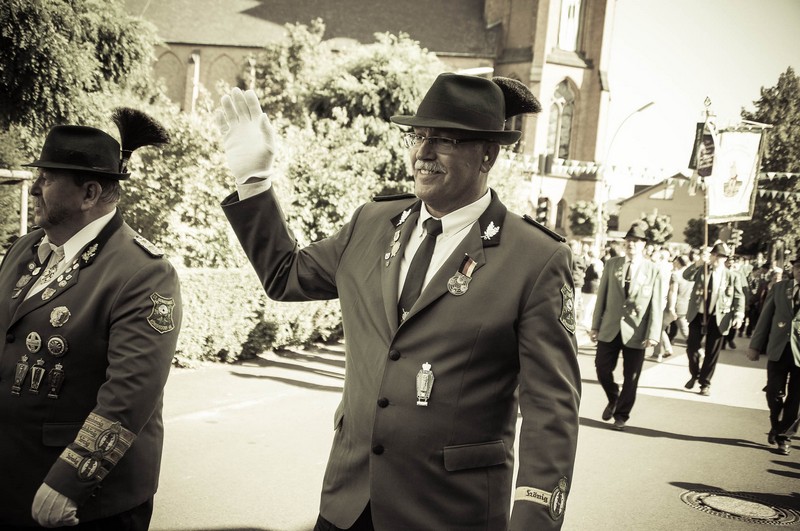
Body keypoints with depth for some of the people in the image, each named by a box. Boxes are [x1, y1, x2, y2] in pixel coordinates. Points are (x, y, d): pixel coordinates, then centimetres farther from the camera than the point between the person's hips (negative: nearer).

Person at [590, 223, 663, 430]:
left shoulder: (653, 270, 0)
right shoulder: (612, 264, 6)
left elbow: (656, 304, -3)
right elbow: (602, 296, 7)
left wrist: (653, 334, -10)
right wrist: (595, 326, 4)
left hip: (635, 332, -2)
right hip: (610, 328, 2)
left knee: (630, 377, 5)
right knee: (602, 369, 2)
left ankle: (621, 415, 23)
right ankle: (613, 400, 31)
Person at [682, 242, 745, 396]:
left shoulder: (732, 276, 1)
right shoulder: (701, 269, 4)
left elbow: (739, 297, 2)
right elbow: (686, 276, -14)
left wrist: (738, 315, -12)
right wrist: (699, 262, -27)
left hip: (717, 318, -1)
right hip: (698, 315, 1)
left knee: (712, 353, 4)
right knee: (691, 347, 4)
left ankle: (705, 383, 18)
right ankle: (694, 375, 30)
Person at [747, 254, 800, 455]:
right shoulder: (779, 288, 7)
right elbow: (765, 317, 7)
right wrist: (755, 345, 5)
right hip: (779, 348, 1)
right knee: (774, 393, 4)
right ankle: (777, 426, 29)